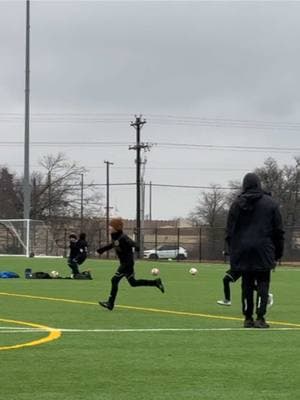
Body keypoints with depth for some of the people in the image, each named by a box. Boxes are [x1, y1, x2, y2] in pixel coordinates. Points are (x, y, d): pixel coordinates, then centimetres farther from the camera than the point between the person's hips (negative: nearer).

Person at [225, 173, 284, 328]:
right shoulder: (270, 203, 2)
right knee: (263, 283, 1)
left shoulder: (237, 204, 4)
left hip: (243, 252, 2)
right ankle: (260, 318, -8)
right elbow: (278, 231, 3)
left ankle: (248, 318, 8)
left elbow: (230, 231, 5)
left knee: (247, 285, 7)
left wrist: (232, 251, 12)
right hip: (264, 251, -2)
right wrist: (278, 251, 10)